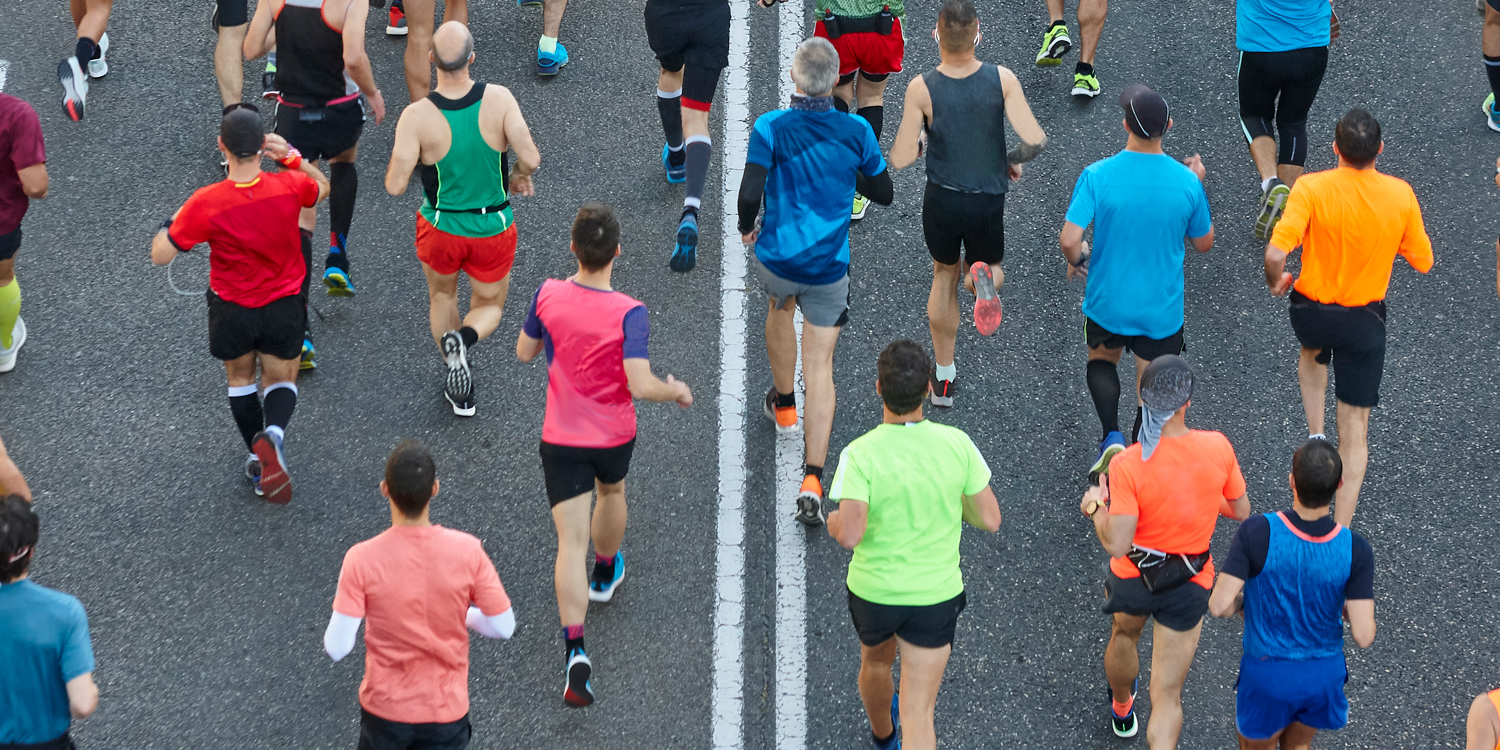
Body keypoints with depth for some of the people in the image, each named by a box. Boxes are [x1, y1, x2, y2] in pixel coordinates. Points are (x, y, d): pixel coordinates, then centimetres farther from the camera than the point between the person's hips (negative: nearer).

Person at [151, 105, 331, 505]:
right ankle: (273, 434, -13)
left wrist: (171, 222, 1)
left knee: (240, 378, 26)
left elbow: (160, 255, -16)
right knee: (280, 381, 18)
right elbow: (322, 188, 6)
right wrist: (292, 157, 2)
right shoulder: (289, 187, -21)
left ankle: (258, 458, 30)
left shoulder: (206, 203, -26)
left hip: (232, 311, -1)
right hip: (285, 307, 1)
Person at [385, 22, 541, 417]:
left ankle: (460, 392, 30)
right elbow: (530, 158, -22)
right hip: (493, 229, 0)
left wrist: (397, 159, 0)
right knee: (490, 308, 23)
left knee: (441, 295, 31)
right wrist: (520, 176, 1)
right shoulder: (499, 99, -21)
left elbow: (395, 186, -21)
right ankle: (464, 339, -13)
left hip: (441, 227, 0)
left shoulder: (417, 117, -23)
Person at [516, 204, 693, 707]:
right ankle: (606, 573, 61)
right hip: (614, 437, 0)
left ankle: (575, 651, -15)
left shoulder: (549, 295, -14)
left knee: (571, 541, -2)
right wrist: (677, 391, -6)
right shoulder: (629, 313, -23)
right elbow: (640, 386, -26)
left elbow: (524, 352, 2)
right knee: (611, 493, 34)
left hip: (561, 439, 0)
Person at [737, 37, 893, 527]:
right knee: (819, 367, 4)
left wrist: (746, 227, 2)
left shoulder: (771, 128, -16)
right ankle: (812, 480, -6)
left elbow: (750, 195, -19)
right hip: (830, 267, 0)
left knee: (780, 307, 35)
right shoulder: (857, 132, -10)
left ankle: (783, 404, 54)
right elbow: (883, 193, 2)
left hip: (776, 259, 0)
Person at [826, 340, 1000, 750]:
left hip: (873, 592, 1)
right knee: (918, 715, 2)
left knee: (876, 662, 34)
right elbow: (989, 519, -8)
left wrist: (833, 521, -7)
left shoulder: (860, 454, -23)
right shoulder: (956, 444, -16)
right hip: (934, 595, -1)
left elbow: (850, 535, -30)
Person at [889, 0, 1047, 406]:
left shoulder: (921, 88, -17)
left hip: (941, 201, 0)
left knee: (945, 277, 25)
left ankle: (943, 379, 31)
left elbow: (901, 159, -13)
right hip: (989, 203, 0)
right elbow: (1035, 141, -19)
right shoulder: (1002, 79, -15)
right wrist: (1013, 159, 4)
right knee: (989, 270, 25)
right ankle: (985, 279, -17)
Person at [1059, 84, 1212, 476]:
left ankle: (1112, 437, 9)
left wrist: (1077, 260, 1)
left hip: (1107, 301, 0)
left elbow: (1070, 240, -23)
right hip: (1162, 311, 0)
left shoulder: (1097, 176, -20)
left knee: (1101, 360, 29)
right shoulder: (1187, 183, -15)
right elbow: (1204, 243, 0)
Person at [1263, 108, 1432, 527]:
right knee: (1355, 430, 8)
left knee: (1312, 353, 40)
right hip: (1365, 320, 0)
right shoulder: (1400, 195, -14)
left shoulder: (1311, 189, -22)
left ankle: (1315, 436, 26)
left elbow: (1276, 254, -29)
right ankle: (1340, 534, 6)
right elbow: (1422, 261, -4)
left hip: (1310, 311, 0)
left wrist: (1275, 281, -7)